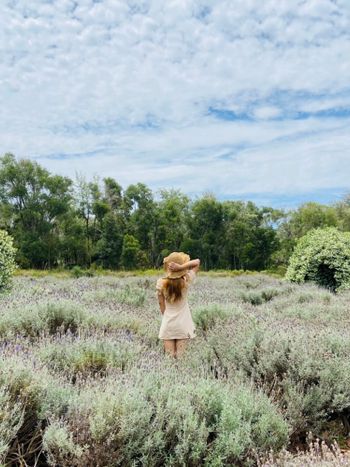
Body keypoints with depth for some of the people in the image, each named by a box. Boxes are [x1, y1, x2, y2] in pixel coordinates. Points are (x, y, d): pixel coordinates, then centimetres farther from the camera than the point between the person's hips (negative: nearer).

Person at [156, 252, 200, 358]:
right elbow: (197, 262, -5)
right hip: (183, 324, 0)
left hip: (168, 324, 0)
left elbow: (161, 303, -3)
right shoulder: (186, 281, -13)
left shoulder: (161, 283, -12)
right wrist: (182, 267, -20)